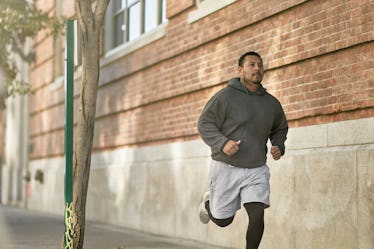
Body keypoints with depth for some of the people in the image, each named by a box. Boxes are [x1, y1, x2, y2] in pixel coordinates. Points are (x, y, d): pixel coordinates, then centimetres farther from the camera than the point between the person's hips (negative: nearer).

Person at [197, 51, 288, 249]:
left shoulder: (271, 103, 5)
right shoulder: (225, 96, -10)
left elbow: (280, 129, 21)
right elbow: (204, 123, -10)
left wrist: (278, 146, 0)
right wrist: (222, 143, -26)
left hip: (257, 169, 3)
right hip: (227, 167, -3)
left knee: (257, 215, -13)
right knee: (223, 220, 10)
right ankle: (209, 203, 45)